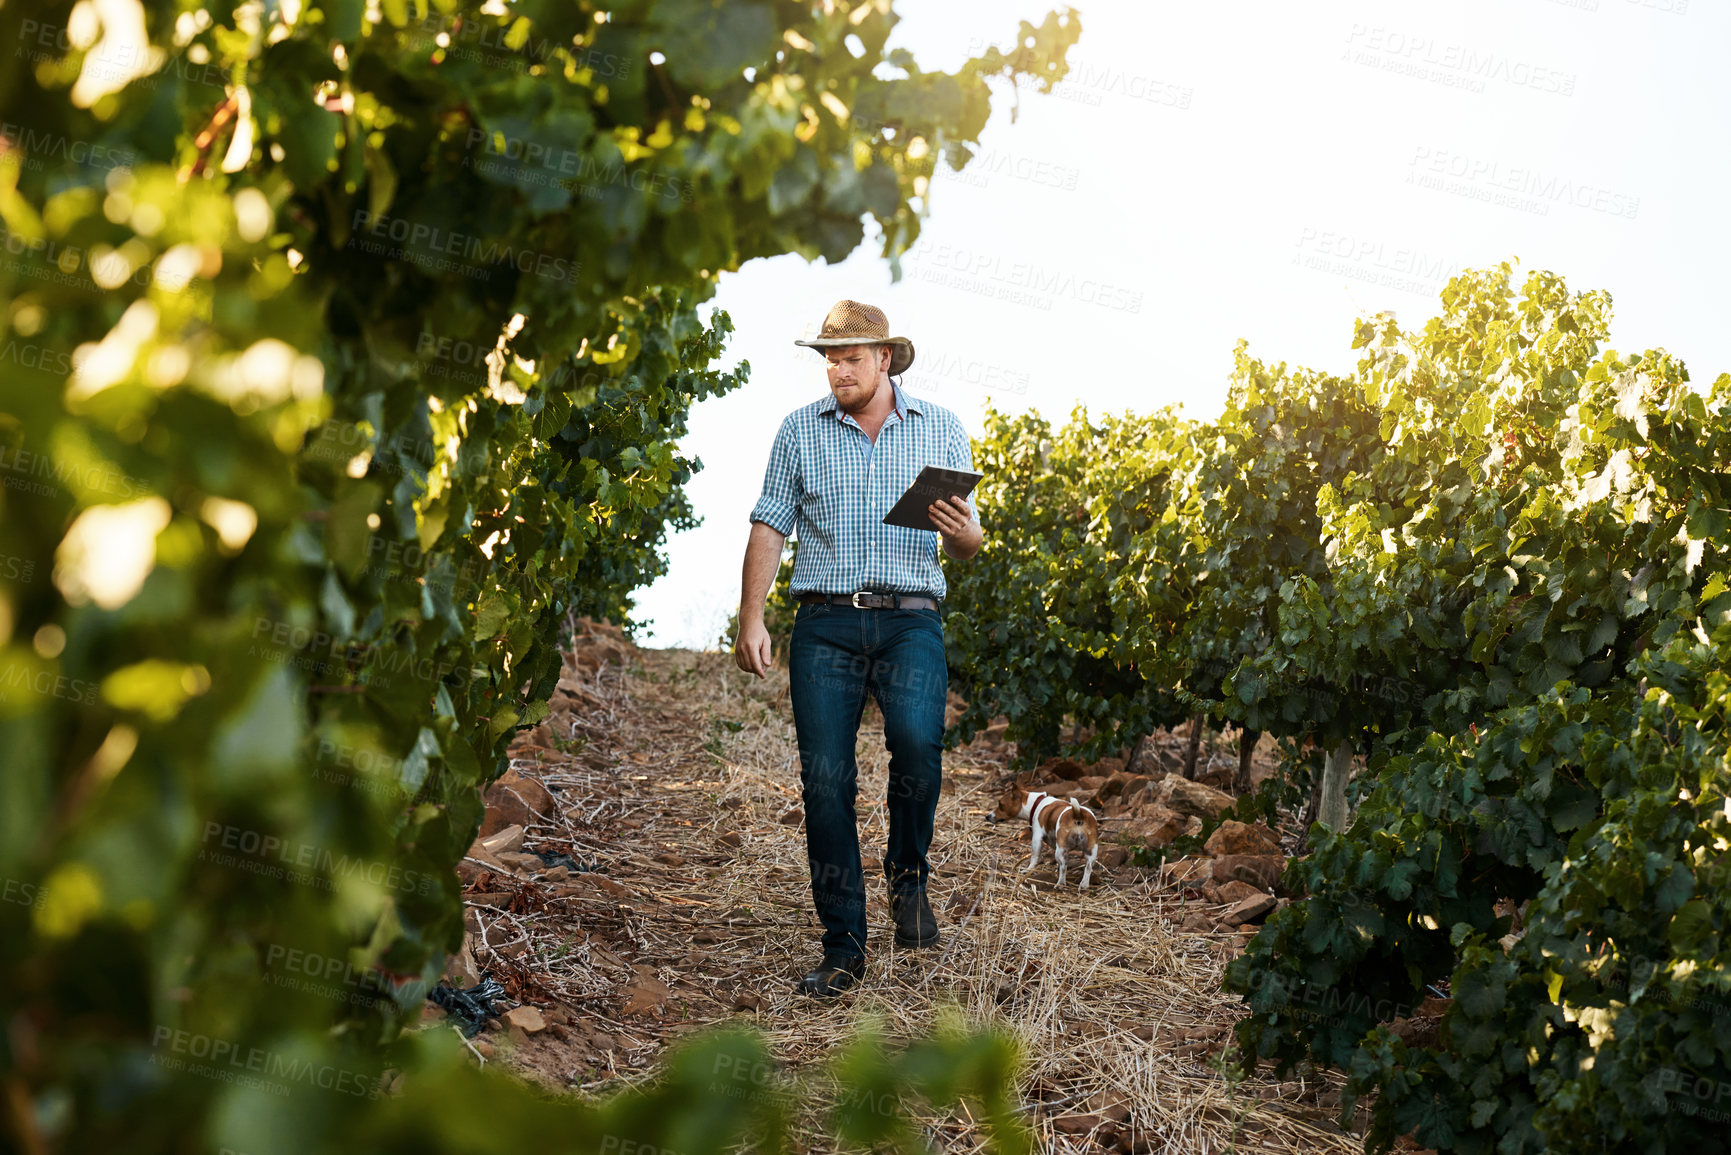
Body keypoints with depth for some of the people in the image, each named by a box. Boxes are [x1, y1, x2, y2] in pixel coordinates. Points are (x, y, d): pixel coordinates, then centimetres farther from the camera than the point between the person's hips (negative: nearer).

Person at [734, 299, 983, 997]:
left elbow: (967, 546, 14)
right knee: (824, 778, -5)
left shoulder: (941, 430, 11)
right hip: (825, 624, 1)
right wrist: (751, 619, -3)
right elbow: (770, 527, 8)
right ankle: (843, 947, 6)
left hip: (910, 620, -1)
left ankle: (908, 873, 2)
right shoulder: (800, 431, 11)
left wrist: (963, 534, -11)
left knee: (916, 740, -27)